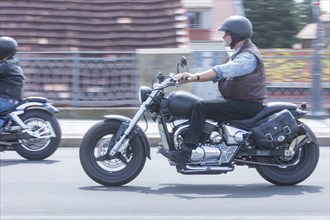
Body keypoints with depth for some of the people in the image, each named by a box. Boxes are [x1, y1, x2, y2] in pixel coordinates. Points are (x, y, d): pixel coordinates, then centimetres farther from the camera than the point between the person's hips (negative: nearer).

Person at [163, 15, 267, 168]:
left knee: (201, 107, -21)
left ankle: (185, 153, -27)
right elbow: (219, 74, 17)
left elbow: (222, 70, -30)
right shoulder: (240, 54, 20)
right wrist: (191, 78, 6)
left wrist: (195, 76, -37)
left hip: (247, 105, -11)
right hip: (238, 102, 11)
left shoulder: (249, 56, -15)